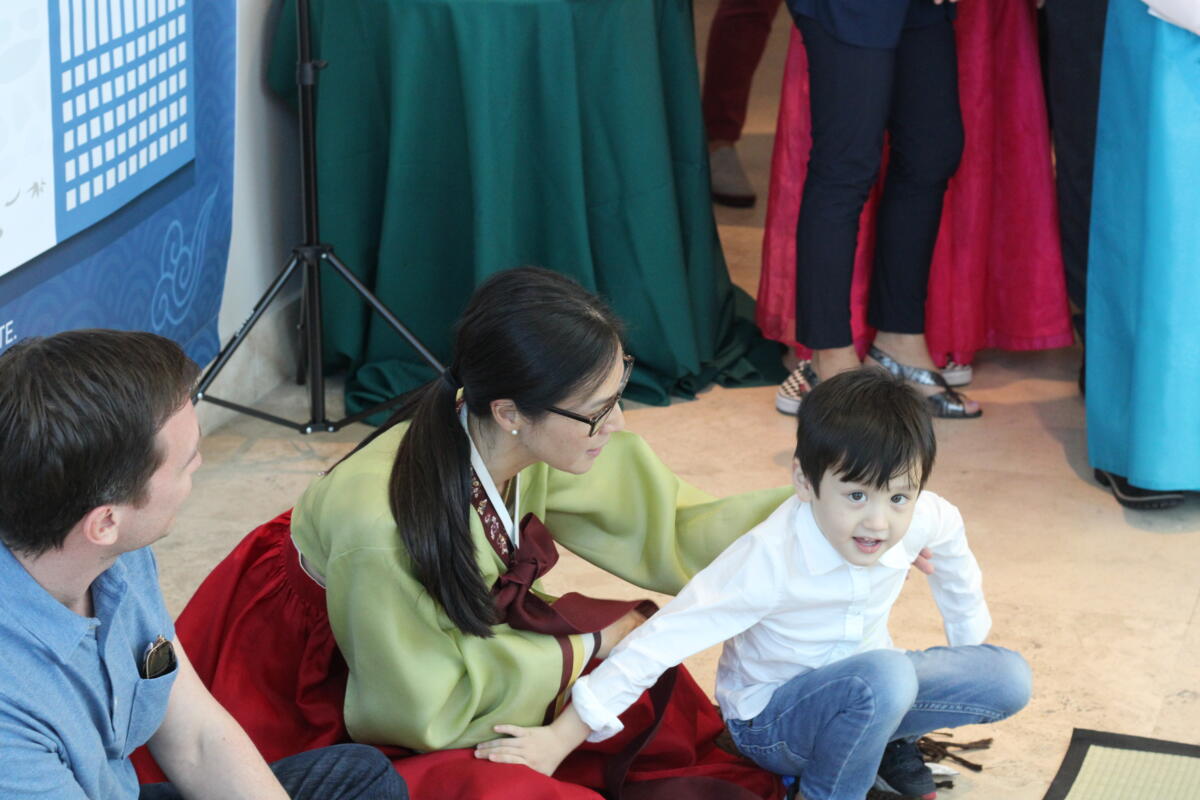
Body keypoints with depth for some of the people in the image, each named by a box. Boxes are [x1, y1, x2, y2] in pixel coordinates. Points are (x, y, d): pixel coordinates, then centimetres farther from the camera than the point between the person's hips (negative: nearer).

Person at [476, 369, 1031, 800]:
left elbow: (954, 559, 8)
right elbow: (664, 639, -32)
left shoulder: (924, 518, -18)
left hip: (860, 689, 6)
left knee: (1008, 681, -12)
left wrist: (972, 646, 20)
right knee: (886, 675, -36)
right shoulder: (771, 559, -33)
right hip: (770, 722, -6)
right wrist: (560, 738, -33)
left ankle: (884, 742, 10)